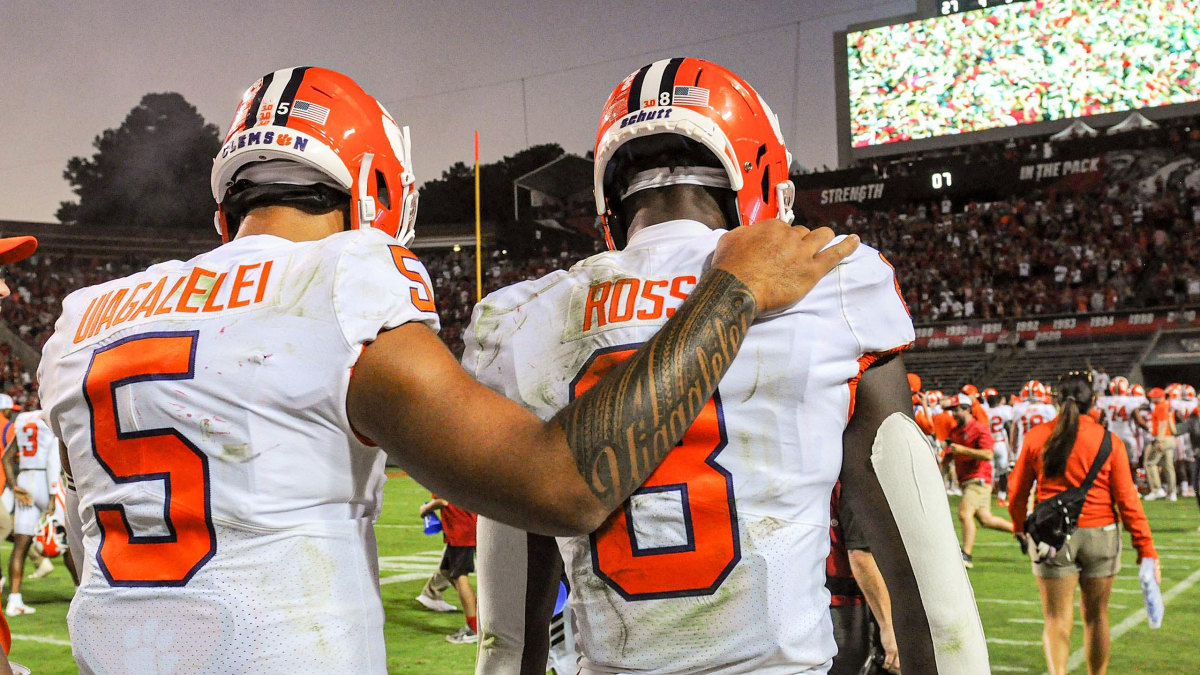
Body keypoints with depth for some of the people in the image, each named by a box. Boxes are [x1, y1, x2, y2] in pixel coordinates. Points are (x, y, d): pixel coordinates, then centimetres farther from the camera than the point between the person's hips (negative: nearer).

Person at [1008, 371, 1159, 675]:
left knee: (1057, 618, 4)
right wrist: (1145, 547, 1)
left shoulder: (1036, 437, -2)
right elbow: (1127, 499, -5)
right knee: (1096, 616, 16)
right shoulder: (1109, 441, -5)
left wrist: (1020, 525, 23)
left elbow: (1017, 490, 5)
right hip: (1099, 535, 0)